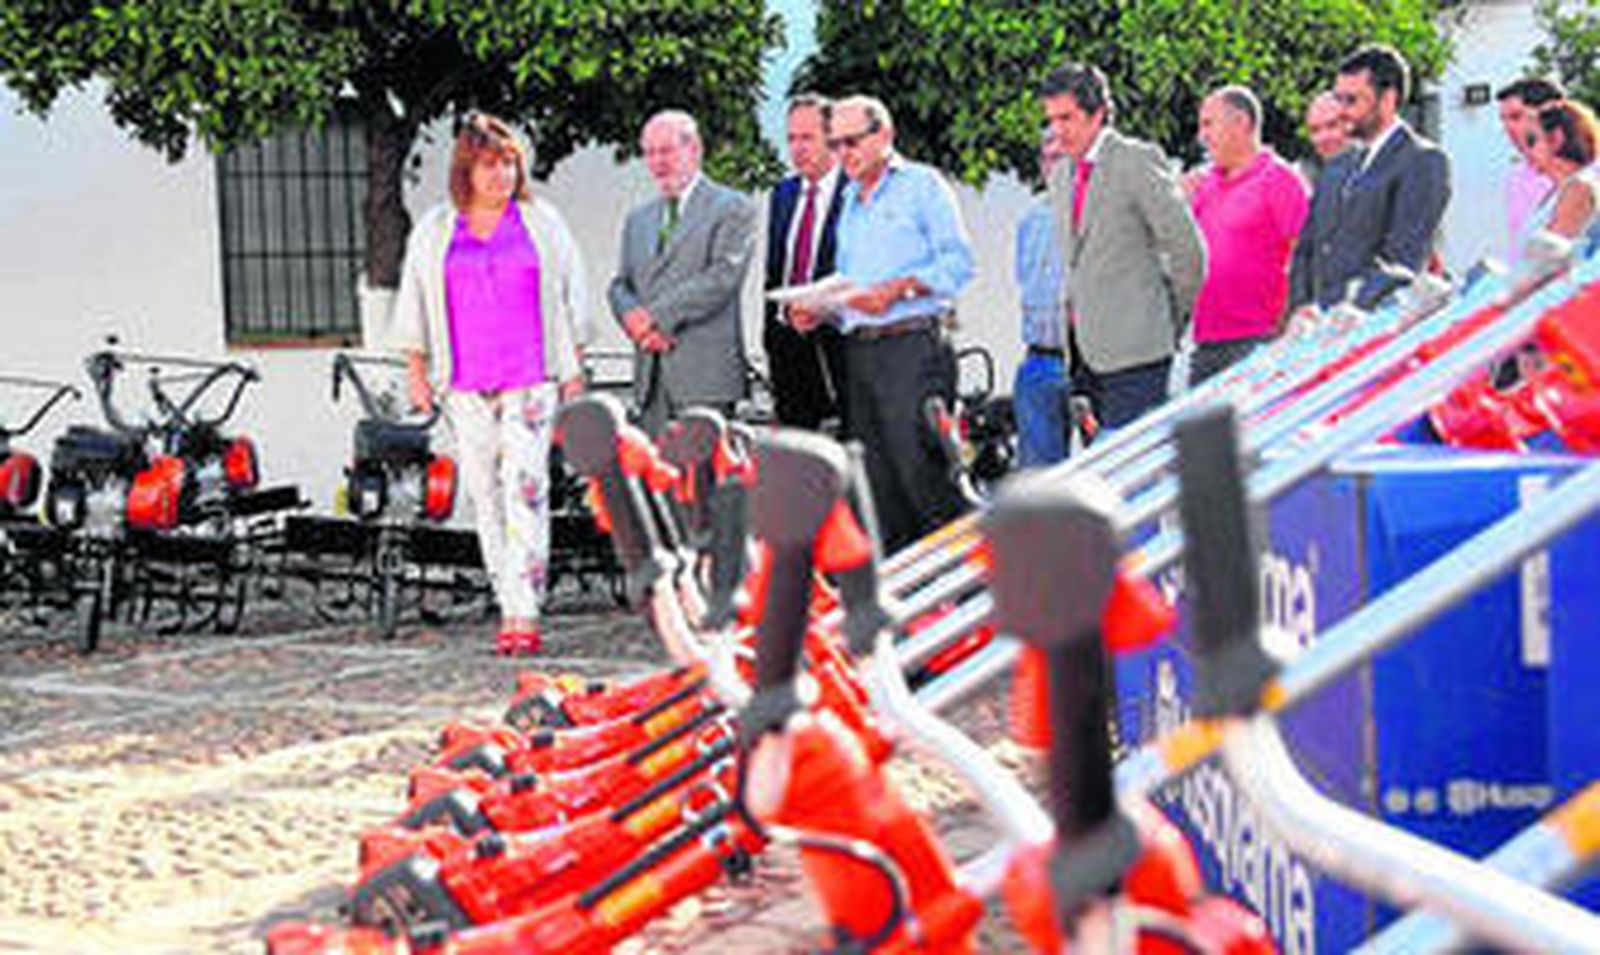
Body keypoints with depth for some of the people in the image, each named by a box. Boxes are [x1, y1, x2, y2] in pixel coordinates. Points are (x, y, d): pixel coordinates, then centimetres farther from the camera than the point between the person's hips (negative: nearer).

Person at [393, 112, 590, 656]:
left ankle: (526, 613, -17)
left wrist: (574, 368, 6)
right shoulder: (434, 231, 11)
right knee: (484, 493, 3)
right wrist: (416, 371, 9)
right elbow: (414, 302, 14)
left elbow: (571, 295, 10)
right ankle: (508, 608, 10)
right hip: (465, 383, 2)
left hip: (531, 380, -2)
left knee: (526, 487, -13)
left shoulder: (542, 223, 8)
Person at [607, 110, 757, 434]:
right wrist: (635, 318, -7)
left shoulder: (732, 209, 2)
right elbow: (620, 286, 16)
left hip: (705, 372, -5)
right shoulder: (638, 219, 22)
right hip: (650, 374, 5)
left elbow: (723, 277, -11)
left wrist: (657, 316, -13)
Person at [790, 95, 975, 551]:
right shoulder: (850, 204, 24)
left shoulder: (922, 184, 2)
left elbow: (958, 262, -7)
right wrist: (819, 311, 5)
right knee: (879, 484, 4)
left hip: (913, 346, -7)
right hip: (859, 353, 7)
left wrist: (898, 289, -18)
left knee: (920, 471, -15)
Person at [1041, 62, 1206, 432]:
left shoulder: (1137, 161, -8)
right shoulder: (1061, 177, 16)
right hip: (1084, 351, 7)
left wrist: (1173, 320, -1)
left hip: (1132, 349, -7)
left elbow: (1188, 248, -8)